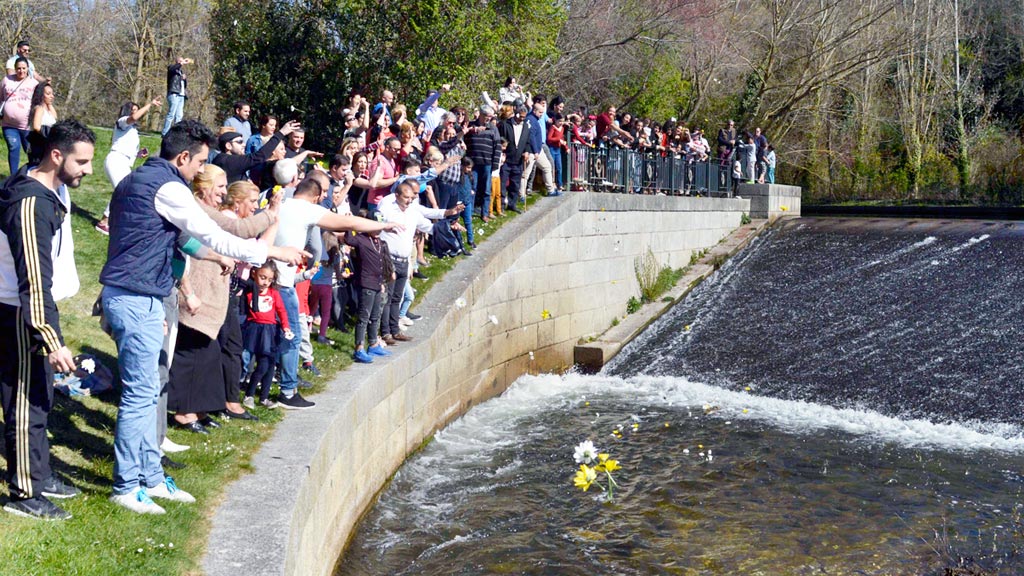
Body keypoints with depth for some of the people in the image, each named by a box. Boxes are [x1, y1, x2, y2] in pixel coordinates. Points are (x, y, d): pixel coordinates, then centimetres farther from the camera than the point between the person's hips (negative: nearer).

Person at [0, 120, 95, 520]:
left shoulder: (54, 190, 5)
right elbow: (34, 280, -29)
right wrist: (52, 341, -29)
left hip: (38, 307, 10)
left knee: (40, 396, 19)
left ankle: (39, 476, 32)